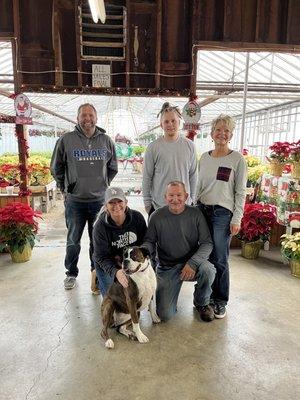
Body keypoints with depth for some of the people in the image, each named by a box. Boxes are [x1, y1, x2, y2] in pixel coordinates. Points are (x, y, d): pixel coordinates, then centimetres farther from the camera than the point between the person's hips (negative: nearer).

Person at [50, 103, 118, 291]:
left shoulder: (106, 140, 3)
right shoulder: (66, 140, -3)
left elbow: (113, 167, 16)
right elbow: (56, 168, 7)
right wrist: (65, 188, 6)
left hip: (100, 200, 1)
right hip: (74, 201, -1)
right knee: (73, 240, 12)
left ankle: (97, 274, 28)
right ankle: (71, 273, 32)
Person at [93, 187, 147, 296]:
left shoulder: (137, 217, -17)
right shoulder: (100, 226, -23)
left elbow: (144, 242, -7)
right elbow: (101, 257, -21)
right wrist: (115, 272, -39)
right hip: (107, 266, -2)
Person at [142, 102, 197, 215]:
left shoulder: (189, 145, 2)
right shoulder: (153, 147, -5)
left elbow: (193, 175, 8)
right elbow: (147, 177, -1)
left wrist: (192, 199, 8)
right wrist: (147, 202, -1)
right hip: (158, 205, -2)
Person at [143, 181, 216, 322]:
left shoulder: (195, 214, -7)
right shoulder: (156, 217, -8)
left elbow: (207, 243, -8)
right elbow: (150, 241, 1)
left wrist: (192, 263, -23)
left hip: (192, 264, 1)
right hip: (167, 267, -1)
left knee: (208, 269, -33)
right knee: (164, 315, -12)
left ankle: (201, 303, 0)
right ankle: (167, 294, 26)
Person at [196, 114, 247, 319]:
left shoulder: (237, 159, -3)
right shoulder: (204, 157, 10)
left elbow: (240, 192, -4)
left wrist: (237, 219, -8)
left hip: (223, 213, -4)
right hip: (202, 210, 4)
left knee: (219, 259, 0)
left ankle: (220, 301, 19)